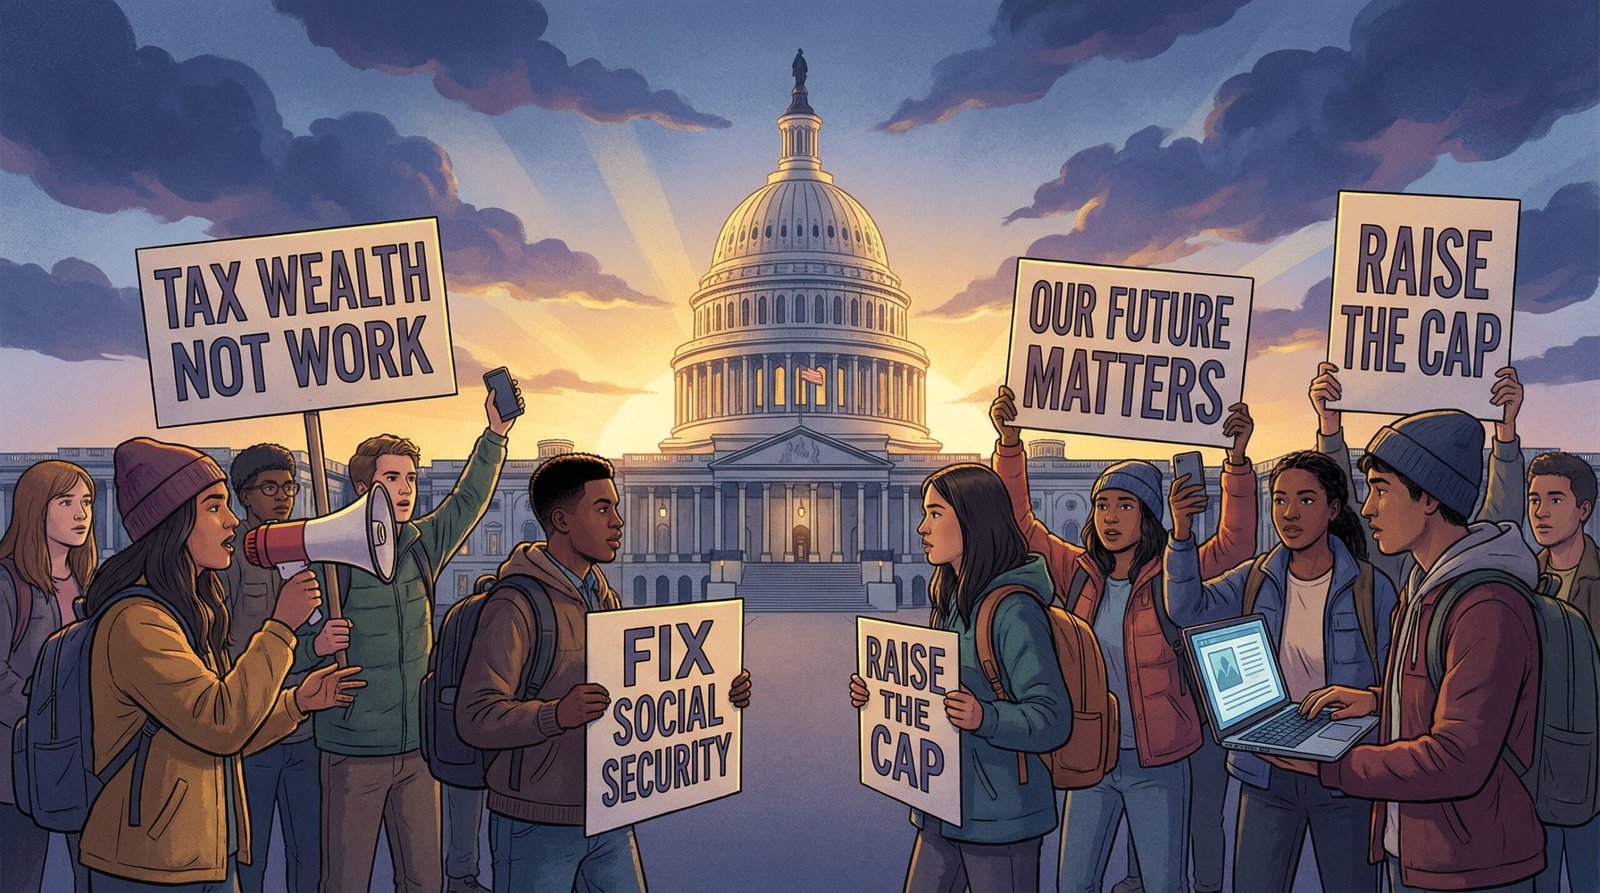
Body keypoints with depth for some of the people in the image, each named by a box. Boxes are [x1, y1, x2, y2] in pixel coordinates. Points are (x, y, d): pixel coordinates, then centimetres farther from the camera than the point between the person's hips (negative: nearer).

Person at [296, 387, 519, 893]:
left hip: (418, 747, 5)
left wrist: (495, 435, 1)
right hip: (354, 751, -4)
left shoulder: (423, 544, 4)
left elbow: (469, 500, 11)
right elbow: (292, 650, -6)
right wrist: (316, 646, -28)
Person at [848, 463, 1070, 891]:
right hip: (943, 808, 8)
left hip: (999, 817, -8)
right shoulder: (951, 599, 11)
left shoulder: (1014, 610, -17)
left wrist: (985, 718, -35)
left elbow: (1053, 719, -20)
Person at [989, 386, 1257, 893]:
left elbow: (1236, 544, -19)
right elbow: (1020, 523, 1)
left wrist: (1237, 460, -29)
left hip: (1157, 761, -3)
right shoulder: (1081, 573, 0)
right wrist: (1008, 443, -9)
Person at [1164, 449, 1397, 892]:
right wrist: (1182, 536, -25)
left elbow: (1392, 684, 1)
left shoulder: (1371, 588, -6)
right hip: (1267, 770, 2)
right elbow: (1188, 609, -12)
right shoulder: (1256, 580, 1)